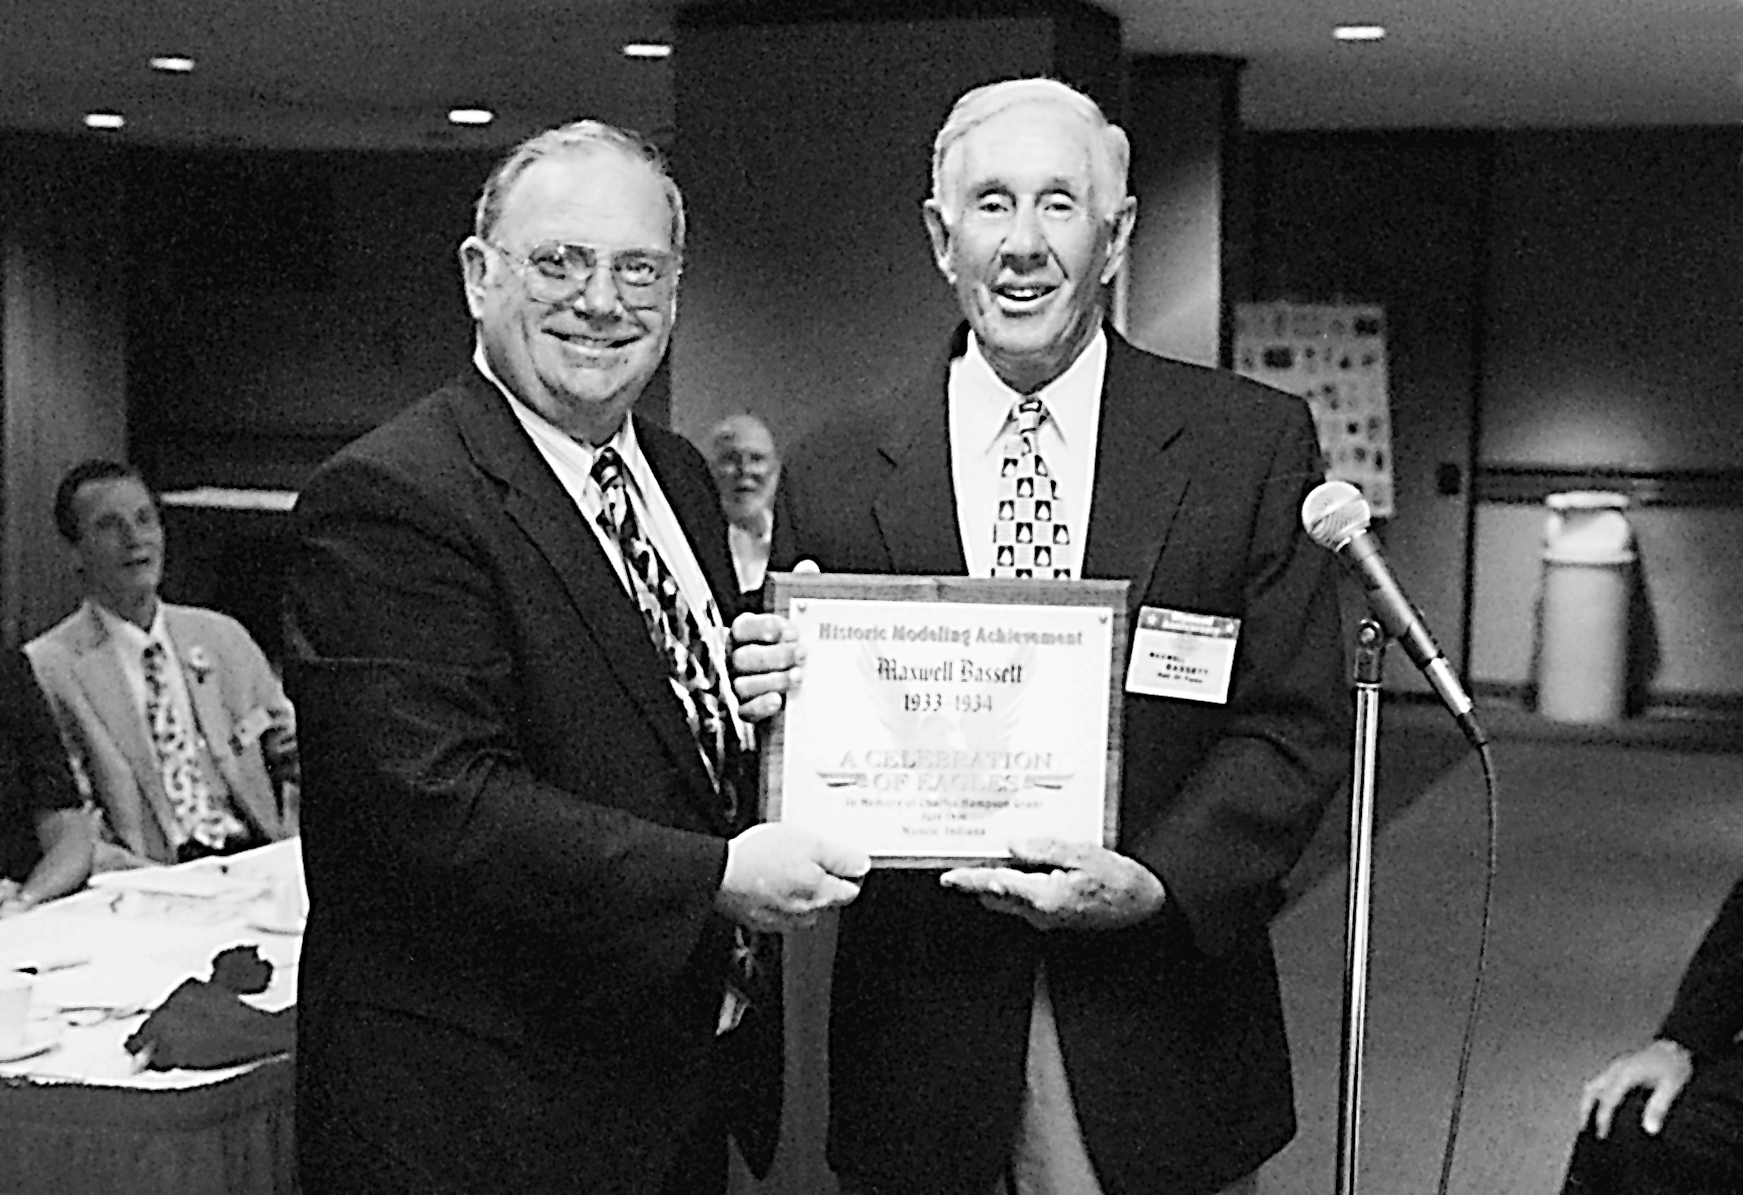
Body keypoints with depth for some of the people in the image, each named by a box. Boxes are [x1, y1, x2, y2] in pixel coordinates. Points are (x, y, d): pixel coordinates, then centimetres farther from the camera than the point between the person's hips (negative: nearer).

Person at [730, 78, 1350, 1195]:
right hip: (921, 1051, 1)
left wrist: (1156, 884, -19)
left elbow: (1296, 726, -4)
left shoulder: (1254, 443, -1)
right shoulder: (835, 476, 1)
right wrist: (777, 690, -16)